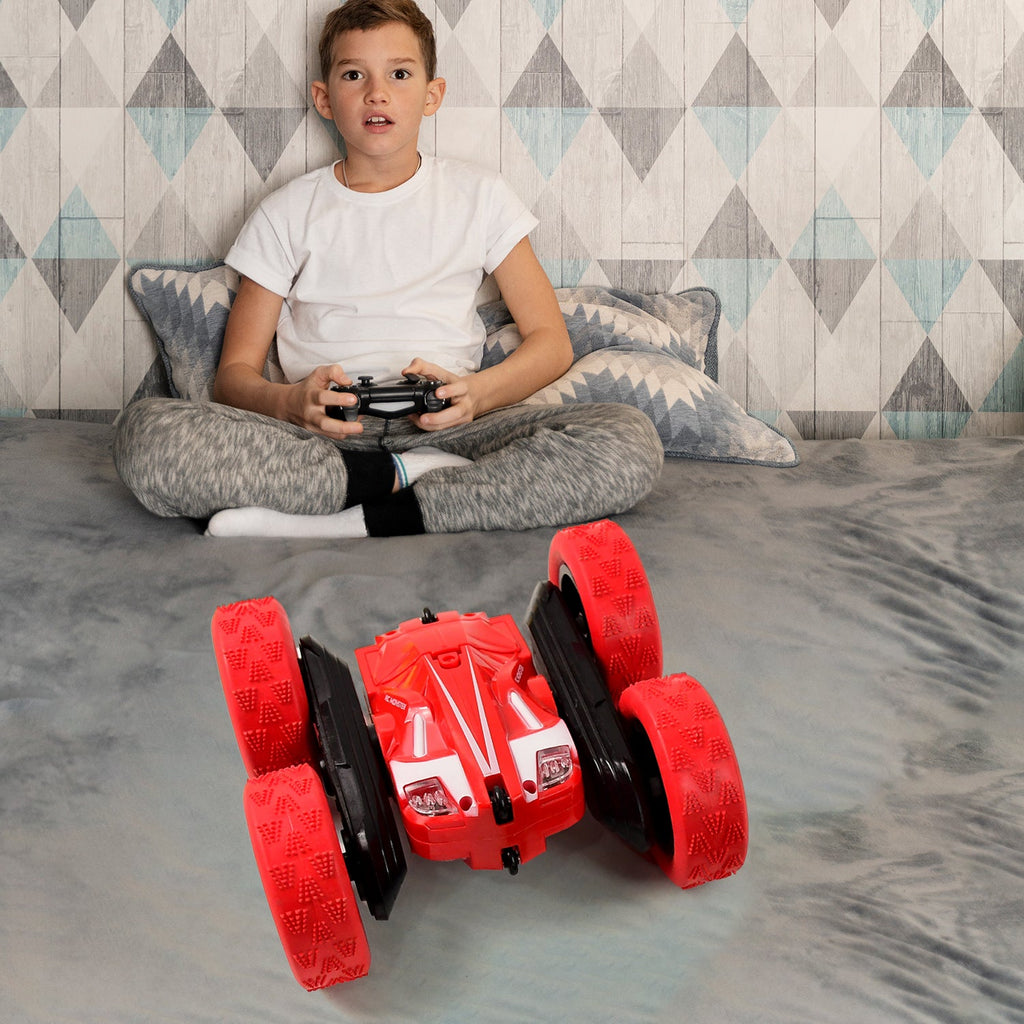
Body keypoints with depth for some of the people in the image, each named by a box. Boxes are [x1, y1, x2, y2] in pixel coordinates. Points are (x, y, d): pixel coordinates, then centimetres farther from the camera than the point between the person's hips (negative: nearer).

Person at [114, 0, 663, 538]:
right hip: (319, 432, 0)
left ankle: (350, 523, -27)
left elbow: (551, 343, 11)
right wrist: (292, 402, -16)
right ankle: (412, 478, -23)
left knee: (631, 440, -27)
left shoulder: (479, 195, 14)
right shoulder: (287, 214, 13)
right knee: (144, 430, -29)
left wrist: (473, 394, -12)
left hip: (445, 426, 1)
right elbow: (235, 374, 9)